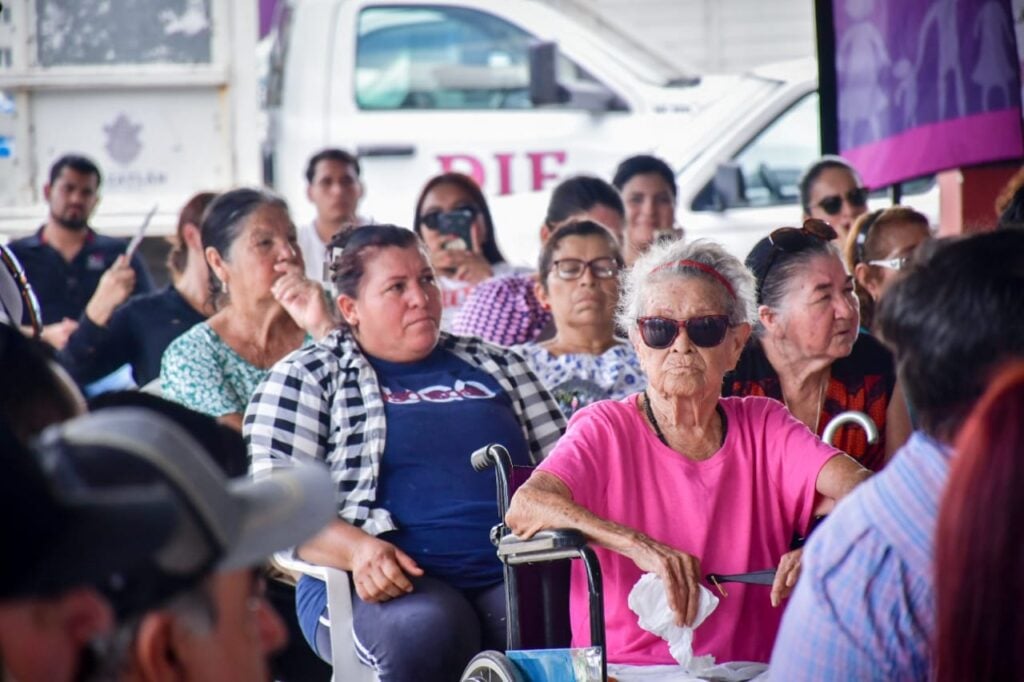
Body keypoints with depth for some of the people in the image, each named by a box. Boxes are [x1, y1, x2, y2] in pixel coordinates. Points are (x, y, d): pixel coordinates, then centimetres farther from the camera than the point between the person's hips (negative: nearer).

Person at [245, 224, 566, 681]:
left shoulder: (494, 367, 24)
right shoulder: (305, 379, 12)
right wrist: (357, 550, -19)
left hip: (510, 574, 3)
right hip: (388, 582, -2)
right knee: (427, 627, -39)